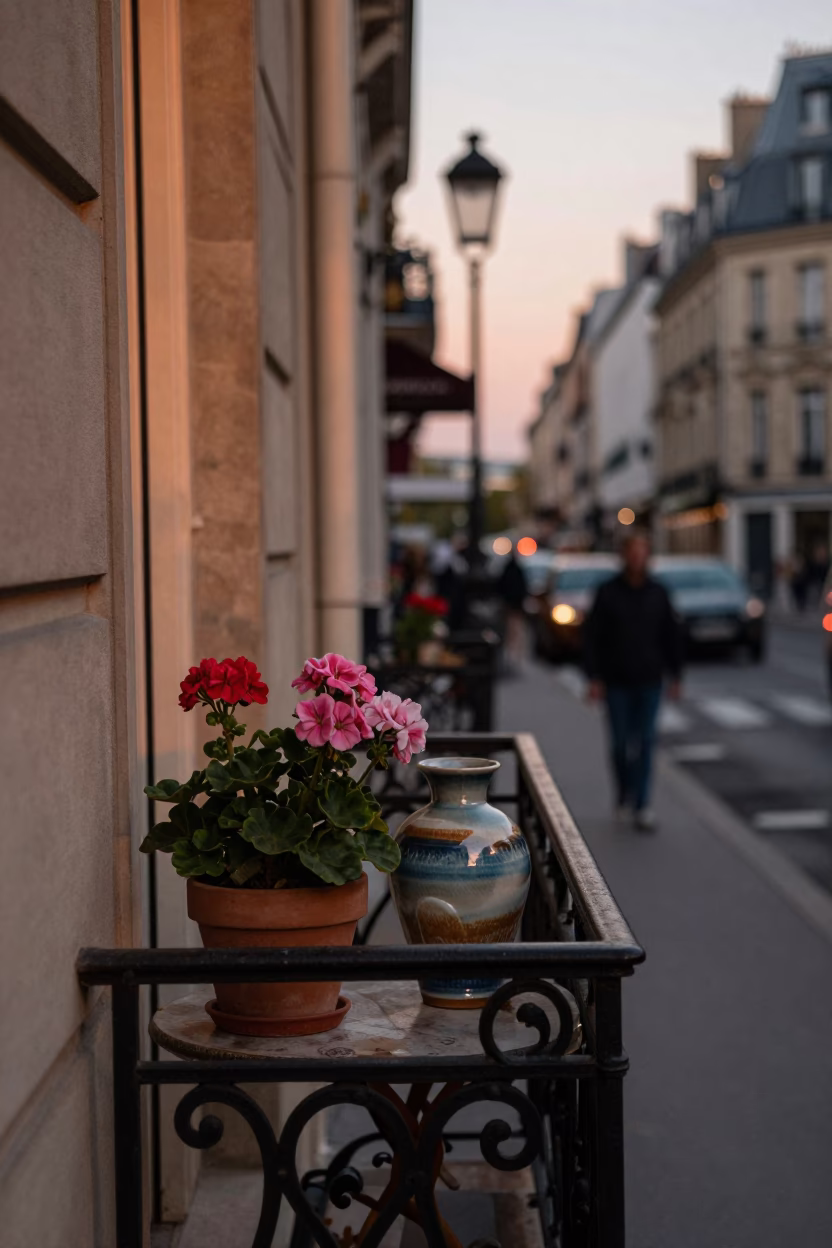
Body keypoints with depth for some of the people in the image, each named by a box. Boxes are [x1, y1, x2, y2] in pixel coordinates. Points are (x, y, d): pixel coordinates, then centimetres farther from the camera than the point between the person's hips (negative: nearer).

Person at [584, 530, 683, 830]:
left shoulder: (657, 593, 5)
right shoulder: (608, 593, -2)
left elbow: (671, 636, 11)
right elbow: (593, 638, -2)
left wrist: (674, 675, 7)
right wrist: (595, 678, -8)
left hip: (649, 681, 1)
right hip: (616, 681, -1)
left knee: (645, 742, -3)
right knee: (621, 742, 2)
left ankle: (641, 805, -1)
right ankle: (624, 793, 25)